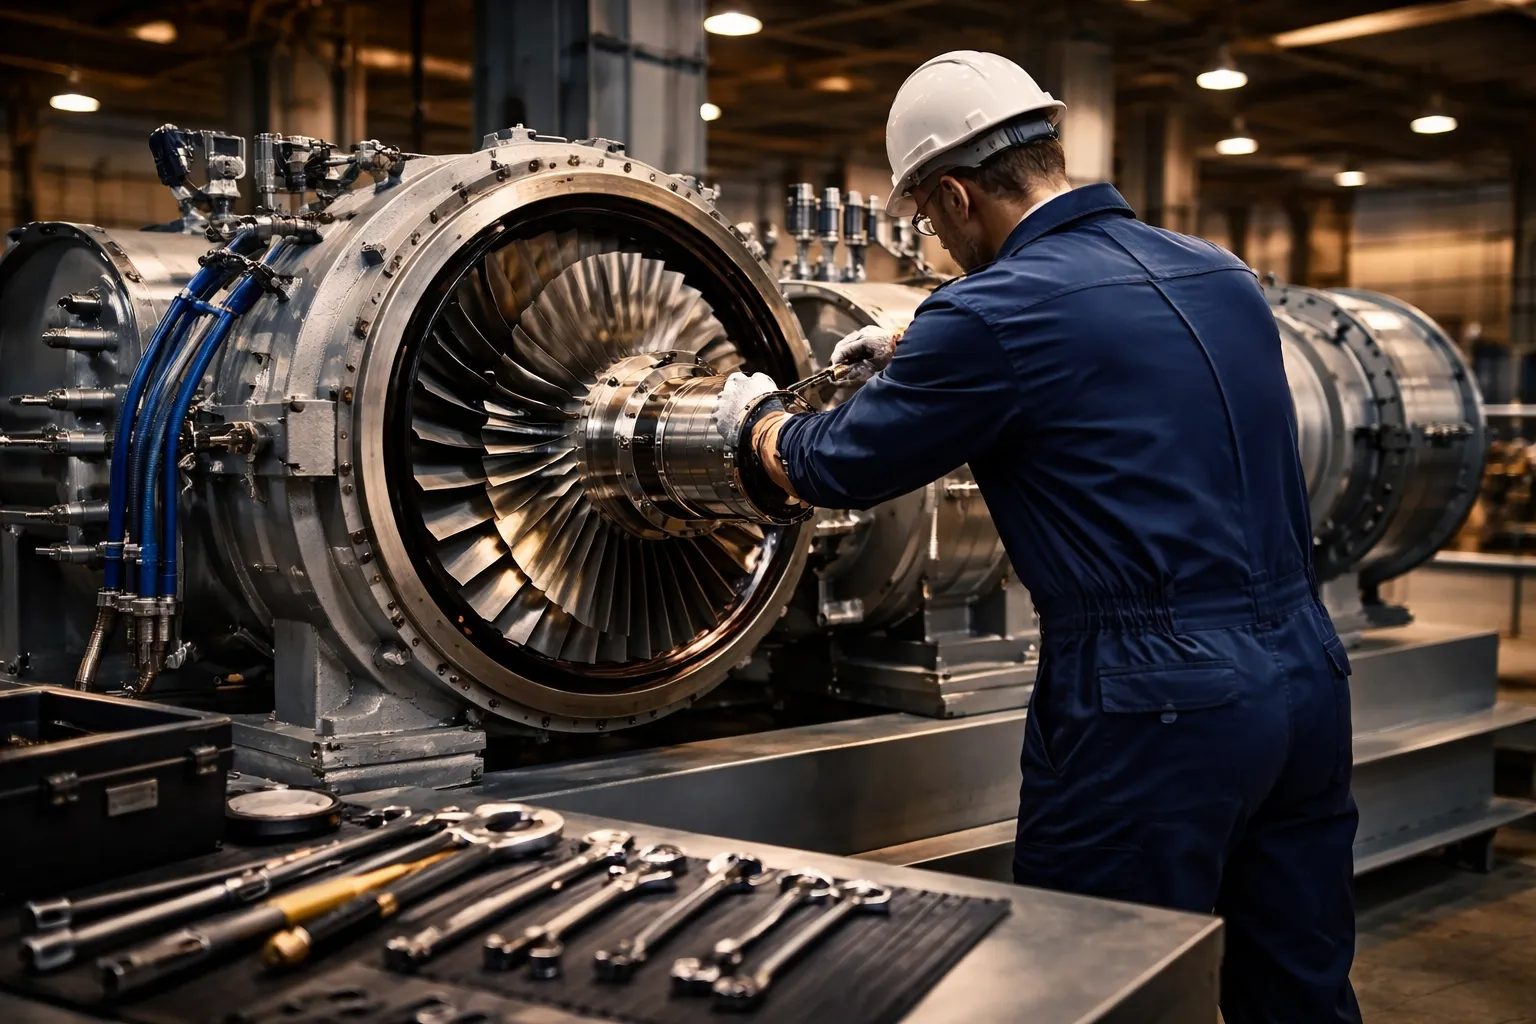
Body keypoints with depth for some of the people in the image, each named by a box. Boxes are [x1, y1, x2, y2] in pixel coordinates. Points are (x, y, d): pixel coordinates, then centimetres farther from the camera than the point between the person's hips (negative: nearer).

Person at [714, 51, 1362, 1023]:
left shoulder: (997, 312, -12)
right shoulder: (1219, 271, 11)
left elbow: (835, 469, 1)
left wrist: (754, 416, 23)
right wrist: (917, 362, 35)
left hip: (1158, 707, -8)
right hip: (1307, 674, 8)